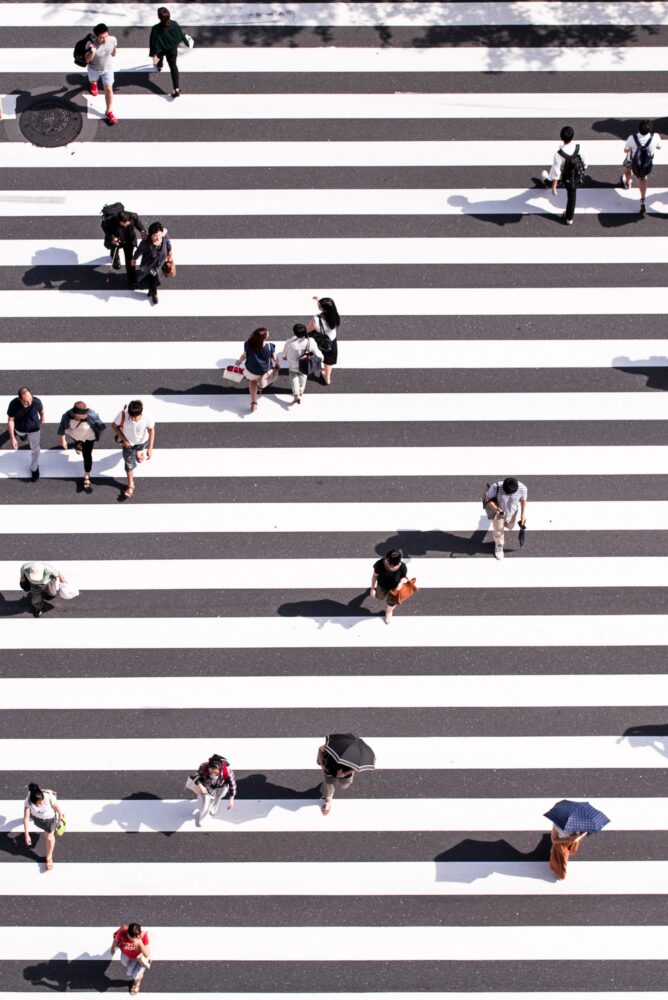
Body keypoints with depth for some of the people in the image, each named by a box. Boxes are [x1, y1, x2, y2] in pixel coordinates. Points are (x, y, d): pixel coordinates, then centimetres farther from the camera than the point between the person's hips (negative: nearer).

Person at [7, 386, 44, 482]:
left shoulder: (36, 402, -36)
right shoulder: (14, 404, -38)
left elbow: (41, 410, -10)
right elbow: (11, 420, -25)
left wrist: (42, 418, 11)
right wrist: (12, 438, -25)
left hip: (34, 429, -1)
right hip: (19, 429, 1)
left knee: (35, 449, 18)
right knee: (24, 438, 37)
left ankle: (34, 468, 45)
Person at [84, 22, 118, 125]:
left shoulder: (112, 40, -30)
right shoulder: (91, 43, -38)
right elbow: (87, 60, -31)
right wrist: (92, 52, -52)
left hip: (107, 68, 0)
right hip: (94, 68, 0)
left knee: (109, 90, 2)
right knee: (93, 81, 32)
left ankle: (109, 113, 20)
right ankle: (93, 84, 72)